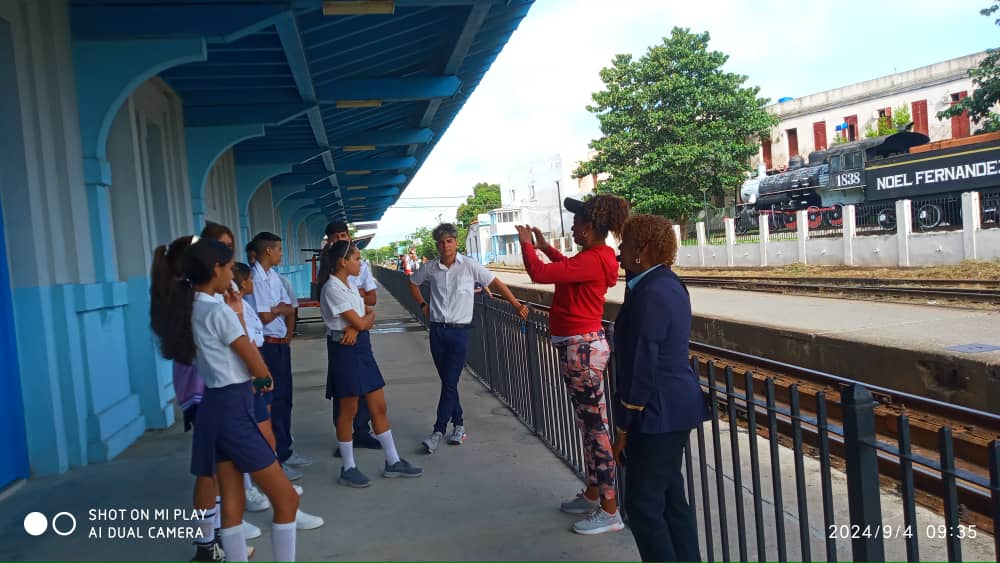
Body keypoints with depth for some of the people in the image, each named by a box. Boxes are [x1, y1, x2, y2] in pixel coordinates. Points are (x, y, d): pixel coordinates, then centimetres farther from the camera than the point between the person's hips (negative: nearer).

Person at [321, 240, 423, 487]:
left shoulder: (349, 286, 13)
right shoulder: (332, 289, -15)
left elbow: (368, 314, 8)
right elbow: (361, 322, -17)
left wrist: (357, 326, -13)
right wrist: (369, 316, 5)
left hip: (361, 347, 9)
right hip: (345, 349, -9)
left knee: (379, 406, 11)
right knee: (349, 410, 2)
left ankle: (393, 462, 20)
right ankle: (348, 469, 16)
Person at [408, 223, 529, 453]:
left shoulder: (469, 266, -5)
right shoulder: (431, 268, 4)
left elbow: (495, 283, -3)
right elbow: (413, 282, 22)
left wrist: (516, 305, -9)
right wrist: (423, 305, 12)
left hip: (460, 331, -3)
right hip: (437, 330, 3)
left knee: (450, 382, -6)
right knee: (447, 381, 9)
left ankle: (438, 431, -1)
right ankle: (458, 423, 25)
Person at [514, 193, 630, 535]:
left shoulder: (592, 260, -20)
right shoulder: (596, 257, 11)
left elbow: (539, 274, -23)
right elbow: (569, 268, 33)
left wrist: (526, 243, -6)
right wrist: (546, 247, 27)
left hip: (582, 347, -11)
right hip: (579, 345, 11)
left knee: (596, 425, -4)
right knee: (588, 423, 18)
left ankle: (610, 511, 4)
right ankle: (592, 494, 31)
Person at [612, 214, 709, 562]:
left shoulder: (650, 294, -21)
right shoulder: (667, 283, 10)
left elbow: (642, 366, -21)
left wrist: (623, 426, -13)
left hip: (658, 413, -10)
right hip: (675, 406, 10)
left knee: (643, 503, -1)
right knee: (671, 496, 17)